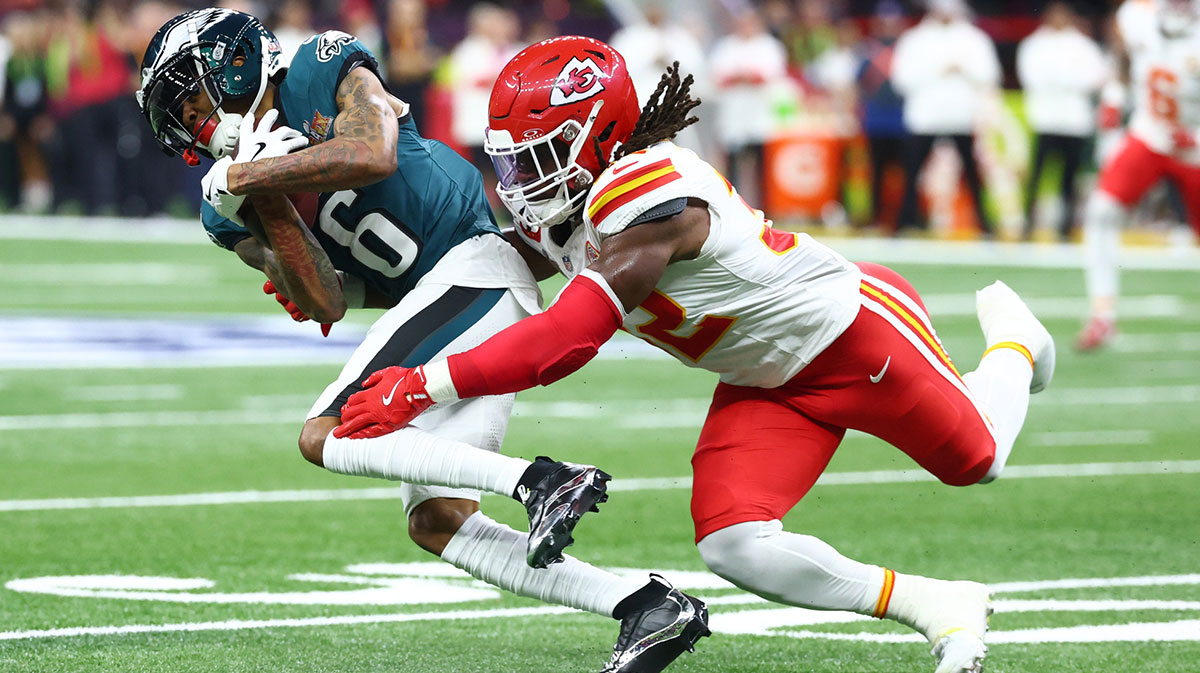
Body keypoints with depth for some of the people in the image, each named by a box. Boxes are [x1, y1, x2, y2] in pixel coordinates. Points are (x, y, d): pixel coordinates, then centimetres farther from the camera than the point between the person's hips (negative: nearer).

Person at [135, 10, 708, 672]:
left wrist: (246, 176, -17)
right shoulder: (235, 213, 13)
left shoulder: (326, 71, -4)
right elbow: (325, 304, 1)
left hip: (474, 267, -9)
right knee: (436, 521, 2)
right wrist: (266, 202, -9)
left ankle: (542, 481, -28)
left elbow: (372, 156, -24)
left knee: (325, 436, -18)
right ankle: (647, 604, -2)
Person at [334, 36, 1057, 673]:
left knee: (976, 459, 15)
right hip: (767, 381, 7)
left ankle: (1012, 339, 48)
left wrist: (425, 386, -43)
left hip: (854, 336, -7)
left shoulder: (646, 201, -38)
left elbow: (564, 341, -41)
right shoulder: (559, 209, -10)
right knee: (734, 547, -12)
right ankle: (938, 609, 2)